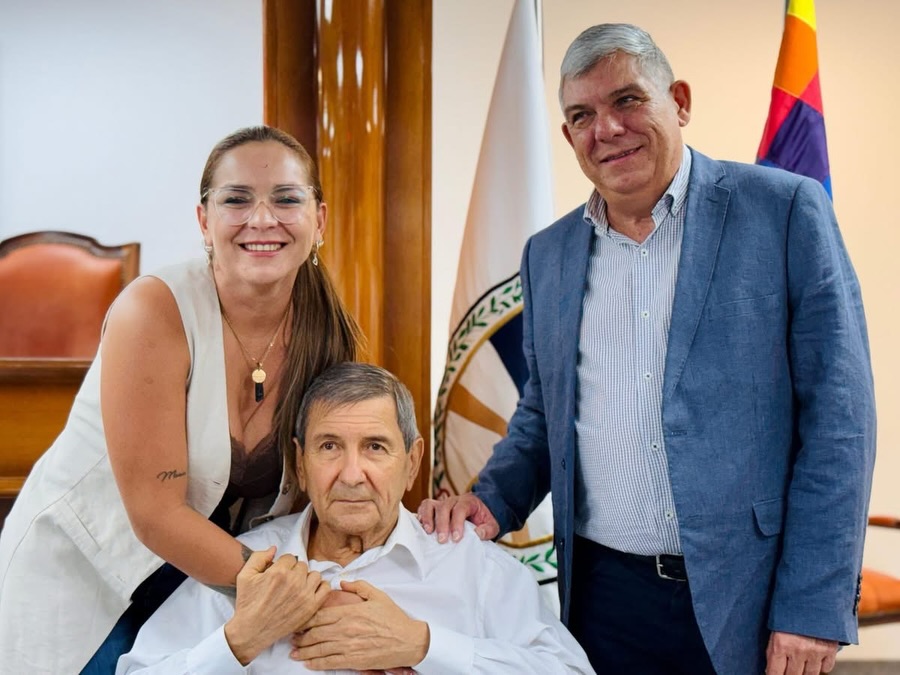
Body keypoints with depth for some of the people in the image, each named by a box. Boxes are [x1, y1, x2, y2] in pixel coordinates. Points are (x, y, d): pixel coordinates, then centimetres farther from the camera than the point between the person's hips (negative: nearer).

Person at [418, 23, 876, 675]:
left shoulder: (785, 209, -6)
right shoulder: (548, 254, 8)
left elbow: (837, 412, -9)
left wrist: (813, 608, -13)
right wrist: (493, 502, -3)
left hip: (745, 598, -3)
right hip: (603, 593, 4)